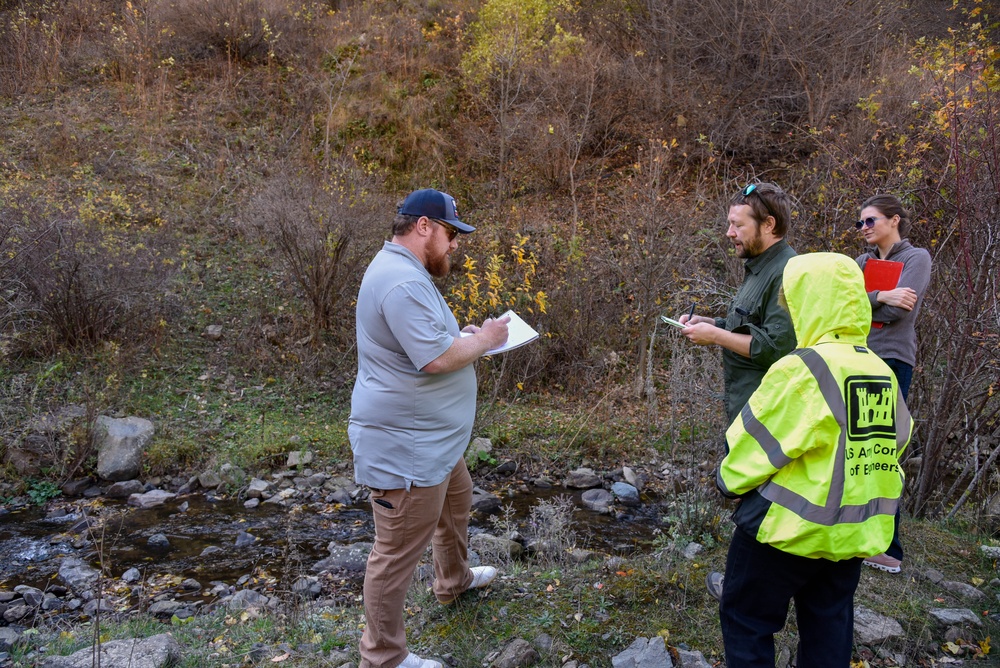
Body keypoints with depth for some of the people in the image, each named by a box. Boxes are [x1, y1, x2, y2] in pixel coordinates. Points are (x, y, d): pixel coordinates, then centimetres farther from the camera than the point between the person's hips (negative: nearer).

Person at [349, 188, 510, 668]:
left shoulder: (402, 270, 11)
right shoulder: (403, 280, -26)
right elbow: (436, 359, -30)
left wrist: (466, 336, 8)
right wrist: (483, 340, -13)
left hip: (428, 437, 12)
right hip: (404, 446, -12)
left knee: (456, 501, 31)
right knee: (397, 554, 2)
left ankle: (454, 580, 55)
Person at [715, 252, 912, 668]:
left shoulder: (803, 369, -20)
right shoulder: (883, 374, 3)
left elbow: (756, 441, -14)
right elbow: (896, 444, 11)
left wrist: (730, 479, 5)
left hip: (789, 526, -7)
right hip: (855, 532, 7)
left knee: (746, 618, 9)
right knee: (829, 625, 19)